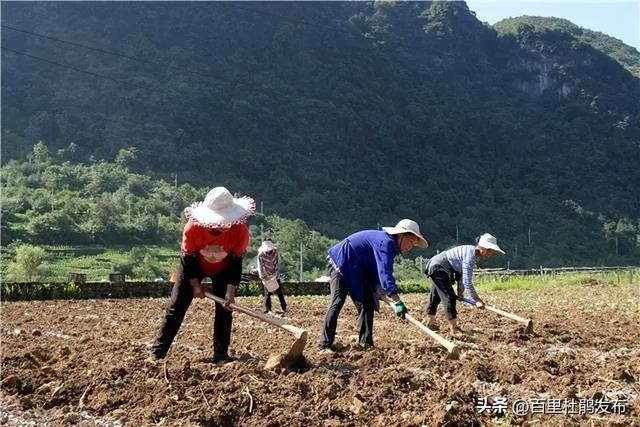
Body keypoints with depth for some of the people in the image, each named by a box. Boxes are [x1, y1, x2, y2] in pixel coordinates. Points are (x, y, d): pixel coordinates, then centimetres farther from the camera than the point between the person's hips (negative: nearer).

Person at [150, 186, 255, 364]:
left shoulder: (240, 231, -33)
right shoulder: (192, 228, -36)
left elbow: (236, 262, -21)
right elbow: (188, 258, -20)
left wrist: (231, 291, -26)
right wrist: (195, 284, -18)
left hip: (223, 269, 1)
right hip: (193, 265, -1)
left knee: (224, 308, -6)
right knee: (176, 306, -3)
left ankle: (221, 354, 4)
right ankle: (157, 352, 5)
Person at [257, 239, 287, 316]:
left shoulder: (275, 252, -7)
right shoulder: (261, 255, -16)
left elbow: (277, 263, -3)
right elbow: (260, 267, -17)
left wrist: (276, 274, -13)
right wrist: (263, 278, -24)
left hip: (275, 276, 3)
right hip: (267, 277, -3)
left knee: (279, 292, 4)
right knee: (267, 294, -1)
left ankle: (284, 309, 9)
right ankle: (268, 310, 5)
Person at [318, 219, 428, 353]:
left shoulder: (389, 243, 10)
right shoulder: (386, 242, -23)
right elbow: (384, 271, -36)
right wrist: (397, 301, -43)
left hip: (355, 270, 11)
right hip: (341, 263, -11)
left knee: (367, 304, 6)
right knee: (337, 302, -19)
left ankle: (366, 343, 7)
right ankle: (325, 345, -18)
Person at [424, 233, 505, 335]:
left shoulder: (473, 252, 2)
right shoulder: (470, 255, -26)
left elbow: (462, 274, 10)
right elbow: (467, 280, -30)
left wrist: (460, 292, 13)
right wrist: (477, 299, -27)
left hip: (436, 267, 11)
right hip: (438, 268, -11)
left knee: (436, 296, 22)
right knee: (450, 297, -12)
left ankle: (430, 322, 36)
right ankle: (454, 329, -9)